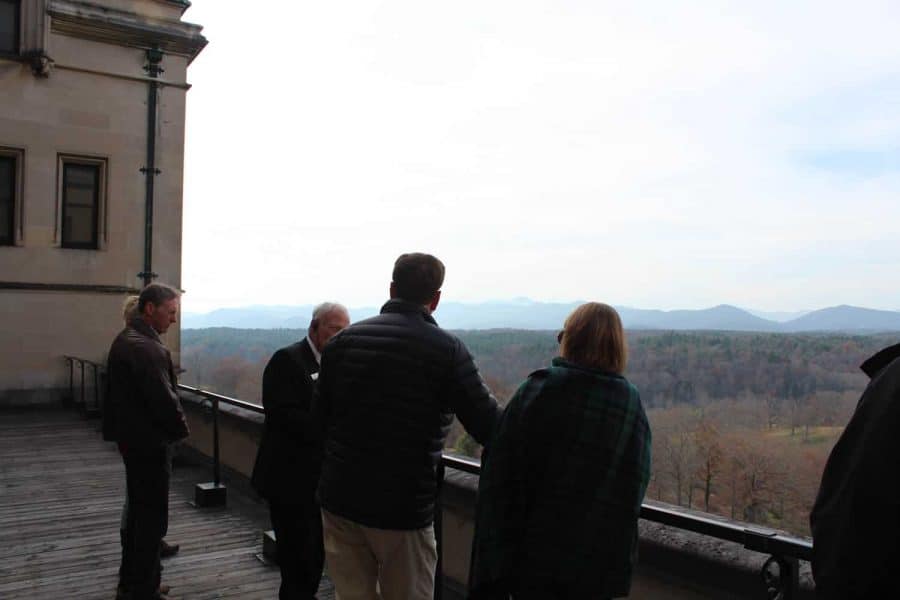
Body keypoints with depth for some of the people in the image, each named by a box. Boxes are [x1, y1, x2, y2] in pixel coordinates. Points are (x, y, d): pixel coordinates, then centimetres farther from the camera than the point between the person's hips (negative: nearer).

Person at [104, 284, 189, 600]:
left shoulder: (124, 339, 9)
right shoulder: (148, 349, -24)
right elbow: (164, 399, -24)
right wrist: (181, 429, -6)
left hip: (131, 436, 10)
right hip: (150, 442, -10)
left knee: (138, 511, 21)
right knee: (153, 518, 1)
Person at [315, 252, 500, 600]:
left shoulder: (344, 340, 1)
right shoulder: (446, 350, -12)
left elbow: (321, 415, 9)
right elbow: (489, 427, -12)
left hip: (339, 499, 4)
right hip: (403, 507, -4)